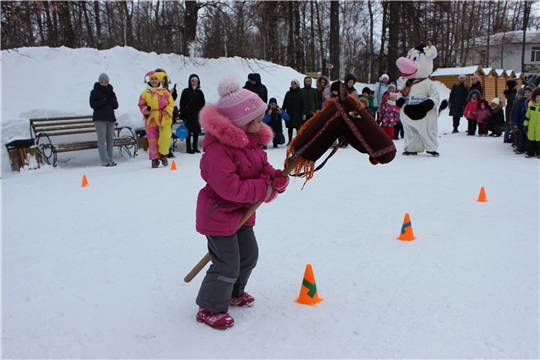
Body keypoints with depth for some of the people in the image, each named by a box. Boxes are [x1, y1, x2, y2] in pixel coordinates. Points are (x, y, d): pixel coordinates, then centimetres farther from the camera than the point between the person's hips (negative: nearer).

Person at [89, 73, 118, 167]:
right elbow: (93, 104, -8)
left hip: (110, 118, 4)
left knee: (110, 139, 3)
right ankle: (104, 161, -11)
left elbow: (116, 106, 4)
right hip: (99, 118, -4)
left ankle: (110, 159, 9)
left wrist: (110, 97, -10)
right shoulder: (95, 92, 4)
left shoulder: (111, 92, 14)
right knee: (102, 139, -9)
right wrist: (105, 100, -13)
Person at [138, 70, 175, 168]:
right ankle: (155, 158, 13)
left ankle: (163, 154, 12)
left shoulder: (165, 92, 6)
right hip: (151, 119, 0)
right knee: (152, 140, 1)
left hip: (164, 119, 0)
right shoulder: (145, 93, 6)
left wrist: (167, 110, -8)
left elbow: (171, 103, 10)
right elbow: (141, 105, 10)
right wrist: (145, 110, -11)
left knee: (165, 137, -12)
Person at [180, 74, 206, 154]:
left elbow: (202, 104, 13)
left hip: (197, 115, 3)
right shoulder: (186, 91, 1)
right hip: (188, 115, -3)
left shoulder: (199, 92, 8)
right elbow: (182, 103, -1)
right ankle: (188, 148, 4)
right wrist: (182, 115, -7)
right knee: (188, 131, -2)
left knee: (196, 131, 7)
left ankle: (195, 147, 18)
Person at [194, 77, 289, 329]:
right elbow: (229, 187, -33)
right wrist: (262, 189, -25)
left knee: (249, 254, 19)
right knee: (227, 264, -6)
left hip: (242, 212, 10)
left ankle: (234, 292, 43)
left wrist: (276, 178, -13)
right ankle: (210, 308, 15)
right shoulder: (219, 148, -28)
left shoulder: (252, 140, 3)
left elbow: (262, 167, 10)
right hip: (218, 213, -10)